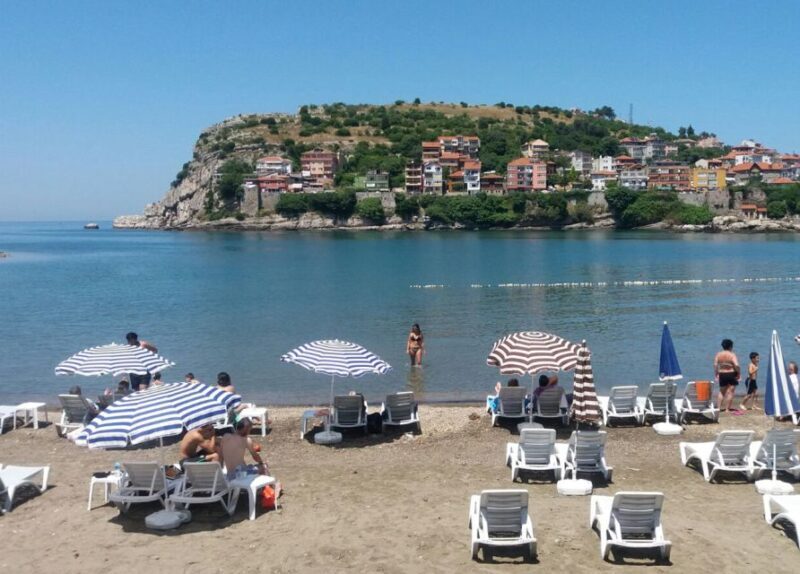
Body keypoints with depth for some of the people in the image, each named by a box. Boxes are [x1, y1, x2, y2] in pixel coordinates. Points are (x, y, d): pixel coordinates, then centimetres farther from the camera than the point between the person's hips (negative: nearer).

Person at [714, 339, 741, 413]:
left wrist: (716, 375, 8)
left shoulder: (718, 354, 2)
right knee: (730, 392, 4)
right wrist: (739, 374, -8)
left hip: (722, 374, 4)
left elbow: (715, 366, 2)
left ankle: (719, 408, 13)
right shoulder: (732, 355, -10)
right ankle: (728, 409, 4)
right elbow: (736, 366, -19)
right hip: (731, 374, -4)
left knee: (722, 392, 16)